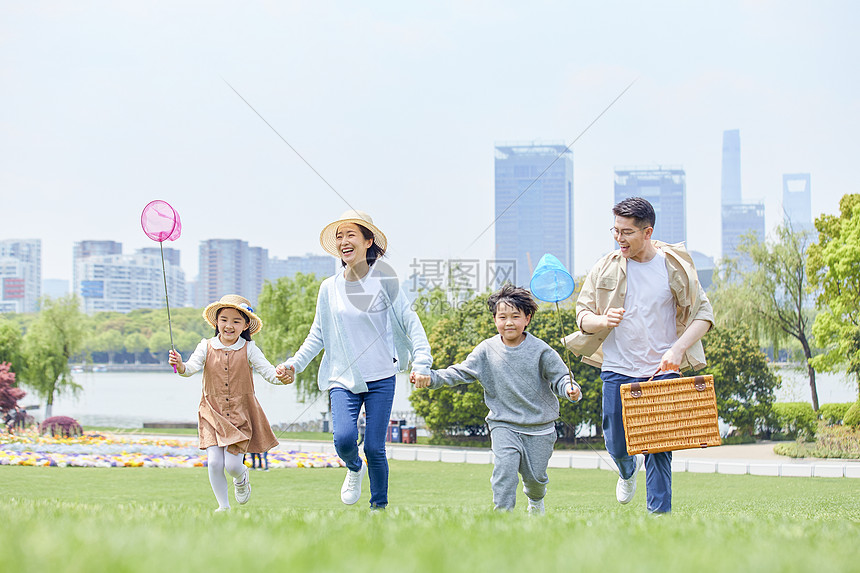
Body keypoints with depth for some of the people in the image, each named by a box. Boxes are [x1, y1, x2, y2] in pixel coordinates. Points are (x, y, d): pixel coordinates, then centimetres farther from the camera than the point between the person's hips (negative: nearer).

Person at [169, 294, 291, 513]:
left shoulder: (248, 350, -4)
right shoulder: (206, 347, -2)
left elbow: (267, 370, -10)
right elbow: (193, 367, -15)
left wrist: (279, 377, -33)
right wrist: (180, 366, -38)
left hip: (241, 415, -1)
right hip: (213, 414, 1)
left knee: (232, 464, -8)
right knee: (214, 462, -10)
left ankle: (242, 477, 30)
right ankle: (223, 505, 10)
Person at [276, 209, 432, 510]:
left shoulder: (384, 281, -3)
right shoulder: (329, 288, 6)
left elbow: (410, 322, -3)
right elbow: (318, 335, 16)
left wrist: (421, 362, -15)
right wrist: (295, 364, 6)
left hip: (380, 378, -2)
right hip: (343, 378, 2)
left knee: (374, 447, -4)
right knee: (344, 438, -19)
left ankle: (380, 506, 16)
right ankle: (354, 469, 16)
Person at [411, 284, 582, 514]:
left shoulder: (540, 350, -7)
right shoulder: (487, 350, -2)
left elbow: (560, 377, -6)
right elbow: (461, 372, 0)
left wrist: (570, 389, -29)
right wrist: (431, 378, -12)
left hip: (539, 427, 0)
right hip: (504, 424, 0)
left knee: (535, 475, 8)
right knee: (505, 465, -22)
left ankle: (536, 500, 43)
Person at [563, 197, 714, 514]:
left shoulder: (674, 266, -2)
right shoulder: (605, 268, 1)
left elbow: (703, 313, 0)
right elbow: (582, 314, 6)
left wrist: (678, 348, -15)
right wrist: (602, 321, -18)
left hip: (662, 369, -2)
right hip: (618, 369, 2)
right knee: (616, 446, 8)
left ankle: (659, 514, 2)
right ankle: (628, 471, 42)